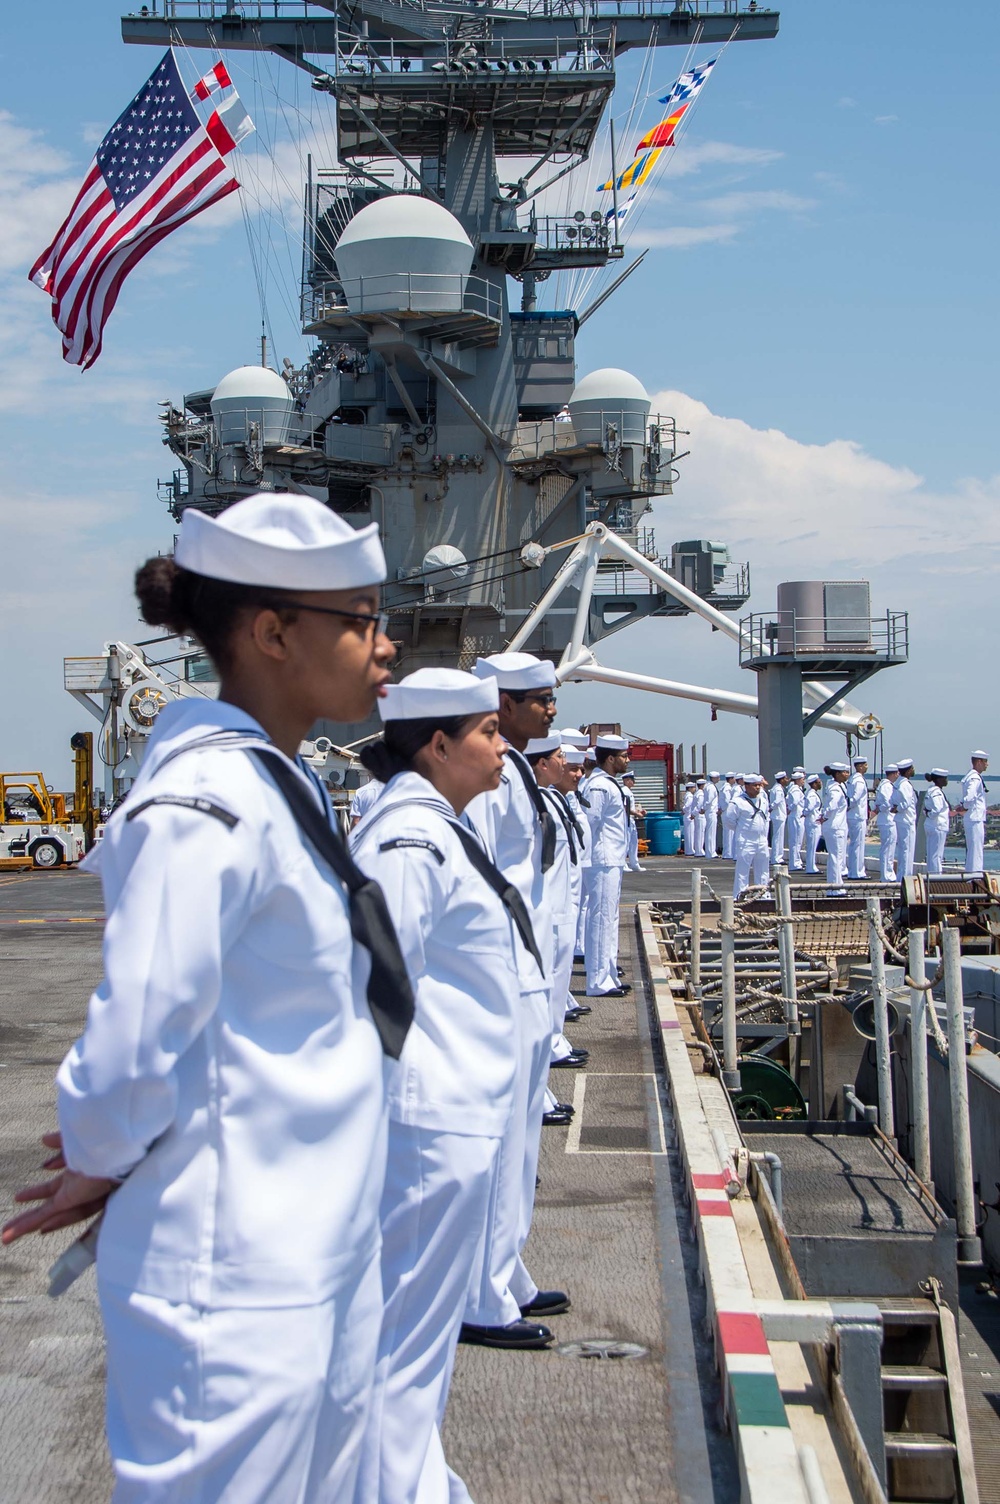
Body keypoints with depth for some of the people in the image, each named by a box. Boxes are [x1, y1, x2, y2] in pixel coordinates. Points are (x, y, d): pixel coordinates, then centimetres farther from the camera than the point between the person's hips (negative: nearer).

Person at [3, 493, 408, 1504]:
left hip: (323, 1254, 9)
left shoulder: (285, 786, 9)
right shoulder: (205, 809, -23)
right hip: (238, 1276, -9)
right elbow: (138, 1040, -23)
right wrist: (99, 1168, -5)